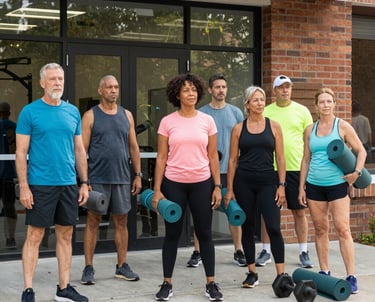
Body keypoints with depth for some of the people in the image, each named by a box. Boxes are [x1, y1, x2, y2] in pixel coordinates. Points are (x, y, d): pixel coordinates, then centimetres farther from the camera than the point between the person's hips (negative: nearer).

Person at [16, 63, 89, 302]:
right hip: (40, 184, -4)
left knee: (65, 235, 10)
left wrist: (84, 183, 9)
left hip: (69, 184, 5)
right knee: (34, 236, 0)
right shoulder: (30, 112, -4)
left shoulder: (73, 112, 9)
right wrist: (24, 186, -12)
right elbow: (21, 152, -6)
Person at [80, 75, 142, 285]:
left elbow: (133, 147, 12)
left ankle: (122, 266, 16)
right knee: (93, 221, 2)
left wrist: (138, 175, 7)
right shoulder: (91, 116, -1)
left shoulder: (126, 115, 10)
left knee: (121, 222, 8)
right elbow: (82, 149, -3)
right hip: (97, 178, -3)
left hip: (122, 178, 3)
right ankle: (89, 268, 9)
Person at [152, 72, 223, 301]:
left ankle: (211, 283, 16)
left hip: (202, 184, 1)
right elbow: (161, 158, 0)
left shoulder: (207, 121, 2)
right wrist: (157, 190, -4)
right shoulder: (167, 122, -1)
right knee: (173, 234, 7)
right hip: (174, 184, -1)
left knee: (205, 233, 6)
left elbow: (213, 157, 5)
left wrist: (217, 186, 0)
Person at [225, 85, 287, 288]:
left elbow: (280, 158, 4)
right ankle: (252, 273, 17)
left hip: (267, 182, -1)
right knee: (248, 228, 7)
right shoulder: (239, 129, 4)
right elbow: (232, 160, 5)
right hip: (243, 182, 1)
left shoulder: (274, 126, 4)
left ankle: (281, 274, -3)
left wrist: (281, 185, -3)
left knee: (273, 227, -9)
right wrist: (229, 189, 1)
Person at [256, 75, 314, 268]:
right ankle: (266, 251, 16)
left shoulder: (302, 111, 4)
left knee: (299, 211, 5)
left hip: (296, 167, 0)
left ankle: (304, 252, 14)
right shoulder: (266, 112, 5)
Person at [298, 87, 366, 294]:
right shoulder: (310, 130, 9)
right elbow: (306, 159, 13)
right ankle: (324, 273, 16)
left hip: (337, 184, -3)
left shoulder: (342, 126, 0)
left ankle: (351, 277, -5)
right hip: (314, 185, 4)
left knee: (343, 229, -8)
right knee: (320, 230, 7)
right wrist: (301, 187, 10)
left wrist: (357, 172, -13)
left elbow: (361, 151, 2)